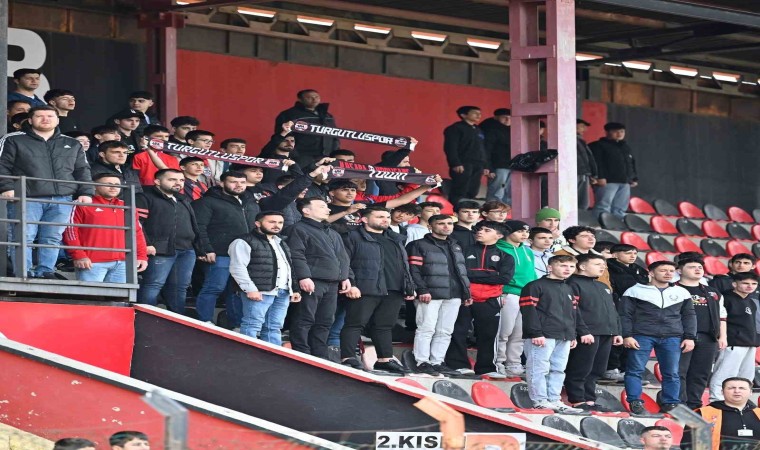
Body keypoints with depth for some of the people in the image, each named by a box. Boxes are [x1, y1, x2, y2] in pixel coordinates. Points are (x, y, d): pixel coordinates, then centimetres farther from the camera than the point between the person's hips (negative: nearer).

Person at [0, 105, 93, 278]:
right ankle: (23, 275, -9)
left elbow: (82, 171, 20)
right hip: (27, 199, -3)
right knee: (24, 237, -10)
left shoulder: (72, 144, 20)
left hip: (62, 200, 3)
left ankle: (46, 272, -3)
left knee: (53, 238, -5)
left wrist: (86, 193, 7)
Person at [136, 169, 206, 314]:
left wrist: (201, 250, 22)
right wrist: (145, 244, -20)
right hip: (161, 251, -7)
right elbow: (137, 222, -10)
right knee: (154, 284, -13)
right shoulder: (146, 198, 3)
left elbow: (195, 228, 31)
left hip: (187, 251, 7)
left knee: (180, 287, 5)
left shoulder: (184, 203, 29)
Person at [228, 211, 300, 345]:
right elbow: (237, 268, -13)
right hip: (260, 292, -8)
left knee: (274, 328, 9)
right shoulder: (244, 242, -5)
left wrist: (294, 289, 18)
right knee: (252, 326, -12)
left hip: (283, 292, 8)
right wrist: (250, 289, -19)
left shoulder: (281, 243, 23)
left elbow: (290, 268, 28)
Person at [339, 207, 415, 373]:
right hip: (365, 290, -7)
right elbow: (344, 263, -8)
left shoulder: (396, 240, 24)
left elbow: (405, 266, 27)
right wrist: (350, 284, -18)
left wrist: (410, 287, 18)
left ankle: (385, 359, 15)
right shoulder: (353, 238, 0)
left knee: (385, 326, 10)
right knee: (355, 323, -9)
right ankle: (348, 359, -13)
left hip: (394, 291, 7)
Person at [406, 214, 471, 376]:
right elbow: (414, 270, -9)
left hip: (453, 296, 7)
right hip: (431, 295, -7)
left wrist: (467, 293, 19)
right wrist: (422, 290, -19)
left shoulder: (456, 247, 23)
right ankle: (422, 363, -7)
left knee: (445, 332, 6)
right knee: (427, 329, -10)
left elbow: (462, 272, 27)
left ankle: (437, 363, 10)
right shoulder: (419, 246, 0)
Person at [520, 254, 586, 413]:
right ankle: (540, 401, -9)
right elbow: (529, 310, -11)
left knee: (558, 370, 6)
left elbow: (575, 314, 29)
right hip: (542, 337, -8)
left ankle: (554, 400, 10)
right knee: (539, 369, -9)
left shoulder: (569, 290, 24)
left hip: (564, 338, 8)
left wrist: (582, 332, 22)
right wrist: (536, 333, -18)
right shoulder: (536, 287, -3)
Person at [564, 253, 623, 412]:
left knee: (595, 371, 9)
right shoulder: (574, 284, -4)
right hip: (588, 335, -9)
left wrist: (617, 332, 18)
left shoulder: (603, 287, 26)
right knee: (580, 370, -7)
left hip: (606, 334, 9)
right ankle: (577, 401, -6)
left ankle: (589, 400, 13)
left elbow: (613, 311, 28)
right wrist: (584, 332, -20)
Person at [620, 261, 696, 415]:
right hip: (642, 336, -2)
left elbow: (689, 316, 17)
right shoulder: (636, 291, 4)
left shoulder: (682, 293, 14)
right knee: (635, 370, -7)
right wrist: (627, 336, -8)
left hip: (672, 338, 2)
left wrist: (690, 337, 7)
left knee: (671, 373, 1)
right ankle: (635, 403, -3)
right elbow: (625, 315, 2)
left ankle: (671, 405, 7)